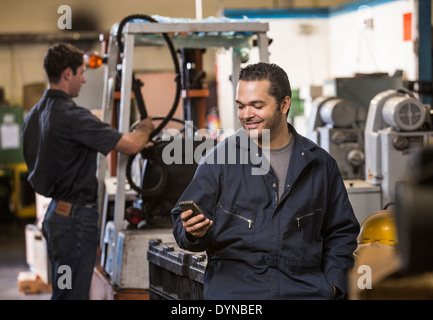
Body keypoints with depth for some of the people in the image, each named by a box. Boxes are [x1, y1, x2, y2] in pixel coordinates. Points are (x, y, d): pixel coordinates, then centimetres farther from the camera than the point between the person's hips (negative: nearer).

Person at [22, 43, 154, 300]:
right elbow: (132, 145, -21)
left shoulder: (34, 115, 9)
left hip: (54, 212, 10)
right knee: (72, 294, -3)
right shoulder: (72, 116, -21)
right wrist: (146, 128, 1)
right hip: (76, 217, -9)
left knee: (61, 291, 17)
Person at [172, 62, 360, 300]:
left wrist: (332, 284, 7)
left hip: (303, 285, 2)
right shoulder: (218, 159, 7)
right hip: (233, 283, -2)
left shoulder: (320, 164, 14)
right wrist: (193, 231, -16)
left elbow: (342, 231, 20)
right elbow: (182, 223, 7)